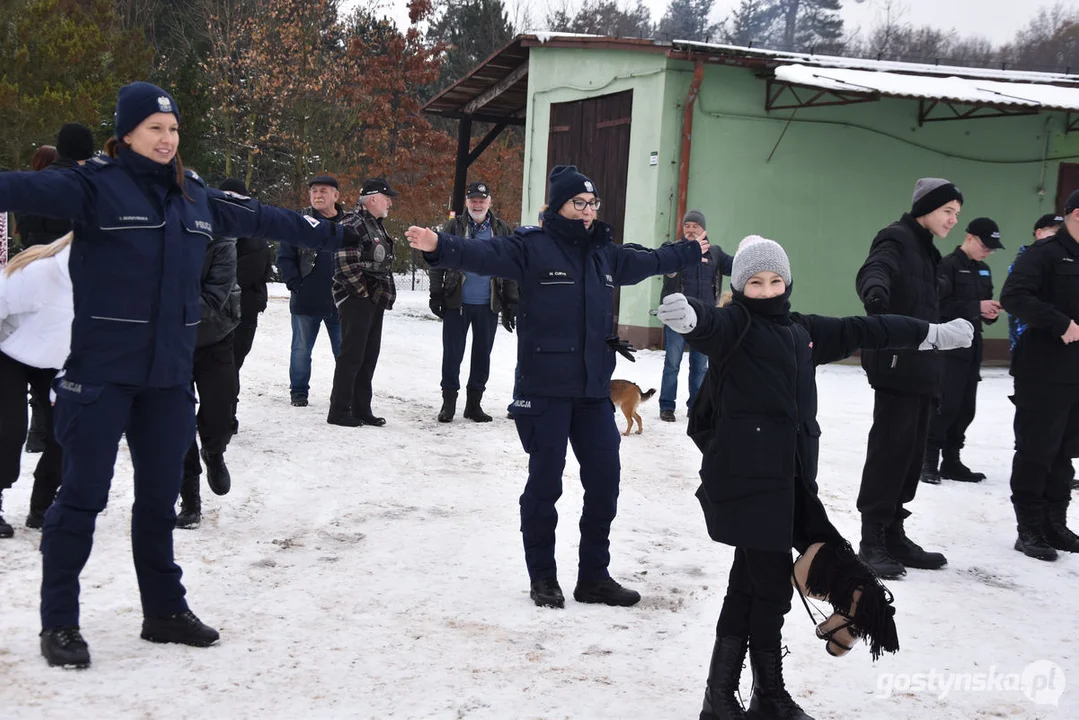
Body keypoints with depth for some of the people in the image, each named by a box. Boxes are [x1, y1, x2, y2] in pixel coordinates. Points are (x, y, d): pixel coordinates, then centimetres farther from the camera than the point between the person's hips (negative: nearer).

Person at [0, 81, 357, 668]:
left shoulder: (196, 197, 11)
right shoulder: (97, 185, -7)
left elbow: (262, 219, 21)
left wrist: (334, 234, 28)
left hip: (169, 373, 6)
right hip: (102, 371, -5)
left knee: (160, 494, 14)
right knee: (84, 493, 0)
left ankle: (164, 611, 28)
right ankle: (59, 623, 15)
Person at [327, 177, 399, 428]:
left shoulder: (375, 226, 18)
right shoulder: (352, 224, -14)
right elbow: (346, 263, -22)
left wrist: (385, 294, 15)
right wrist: (362, 292, -15)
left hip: (374, 302, 10)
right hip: (356, 301, -10)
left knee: (368, 357, 12)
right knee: (351, 356, -6)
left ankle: (361, 409, 20)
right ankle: (339, 411, 1)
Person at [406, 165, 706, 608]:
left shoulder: (605, 254, 14)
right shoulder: (532, 246, -6)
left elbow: (648, 261, 33)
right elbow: (483, 254, -21)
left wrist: (691, 252, 47)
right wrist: (439, 247, -39)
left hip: (594, 389, 6)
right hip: (545, 389, -6)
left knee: (604, 481, 8)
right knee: (545, 483, 3)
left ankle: (594, 576, 22)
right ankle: (542, 578, 19)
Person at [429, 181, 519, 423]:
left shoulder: (502, 230, 5)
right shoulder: (454, 227, 2)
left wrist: (511, 304, 2)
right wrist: (436, 295, -3)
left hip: (488, 305, 1)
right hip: (457, 303, -1)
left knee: (483, 354, 9)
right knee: (452, 353, 3)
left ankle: (474, 402, 20)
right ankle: (448, 401, 13)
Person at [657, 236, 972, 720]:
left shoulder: (802, 330, 17)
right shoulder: (733, 324, -6)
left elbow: (861, 331, 26)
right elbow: (710, 325, -29)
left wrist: (931, 334, 36)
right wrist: (687, 315, -54)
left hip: (788, 475, 8)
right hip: (745, 474, -8)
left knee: (750, 580, 10)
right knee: (771, 582, -4)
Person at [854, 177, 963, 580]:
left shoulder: (924, 248, 21)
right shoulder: (897, 239, -7)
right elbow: (874, 271, -29)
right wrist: (875, 292, -53)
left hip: (920, 367, 9)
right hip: (896, 364, -9)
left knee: (911, 451, 10)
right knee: (891, 448, -10)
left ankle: (893, 535, 17)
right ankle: (871, 542, -5)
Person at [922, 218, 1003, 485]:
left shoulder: (983, 270, 16)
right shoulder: (948, 265, -9)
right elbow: (939, 305, -18)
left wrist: (991, 312, -1)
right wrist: (976, 307, -19)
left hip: (973, 347, 8)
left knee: (965, 408, 8)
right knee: (946, 405, -10)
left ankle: (951, 461, 16)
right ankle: (929, 461, -2)